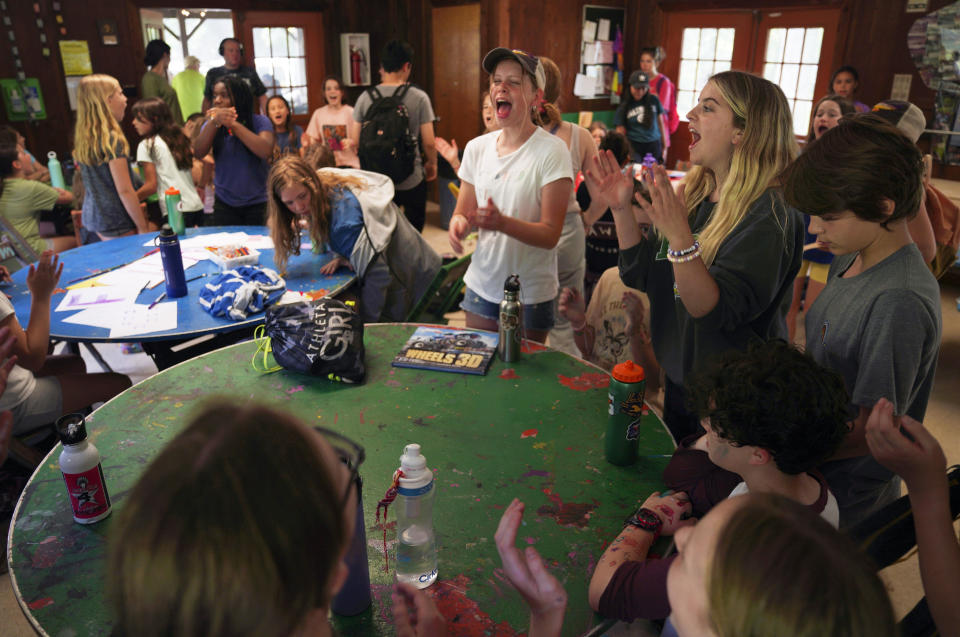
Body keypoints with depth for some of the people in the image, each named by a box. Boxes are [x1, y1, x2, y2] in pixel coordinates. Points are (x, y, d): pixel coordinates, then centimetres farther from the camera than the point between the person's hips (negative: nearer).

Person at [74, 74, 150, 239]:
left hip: (93, 217, 9)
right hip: (117, 225, -9)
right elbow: (124, 190, -20)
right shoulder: (112, 140, -18)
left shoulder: (84, 138, 8)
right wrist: (143, 227, -15)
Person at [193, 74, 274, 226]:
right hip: (224, 204, 3)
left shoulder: (259, 121, -5)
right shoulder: (211, 124, 4)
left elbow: (266, 151, -23)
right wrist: (214, 122, -25)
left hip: (258, 203, -2)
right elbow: (198, 153, -12)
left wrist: (233, 124, -22)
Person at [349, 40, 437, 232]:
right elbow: (429, 143, -9)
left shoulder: (365, 97, -4)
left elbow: (354, 142, -2)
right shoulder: (418, 97, -10)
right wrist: (432, 164, 10)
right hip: (412, 179, -2)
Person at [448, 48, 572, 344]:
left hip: (531, 296, -4)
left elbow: (550, 234, -16)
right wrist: (458, 223, -14)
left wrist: (502, 222, -33)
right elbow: (463, 211, 10)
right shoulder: (477, 147, 3)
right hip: (481, 286, 4)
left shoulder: (552, 151, -12)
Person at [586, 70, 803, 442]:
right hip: (678, 379, 7)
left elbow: (718, 311, -31)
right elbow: (644, 277, 3)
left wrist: (680, 238, -42)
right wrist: (621, 210, -7)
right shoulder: (693, 195, 0)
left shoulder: (768, 216, -23)